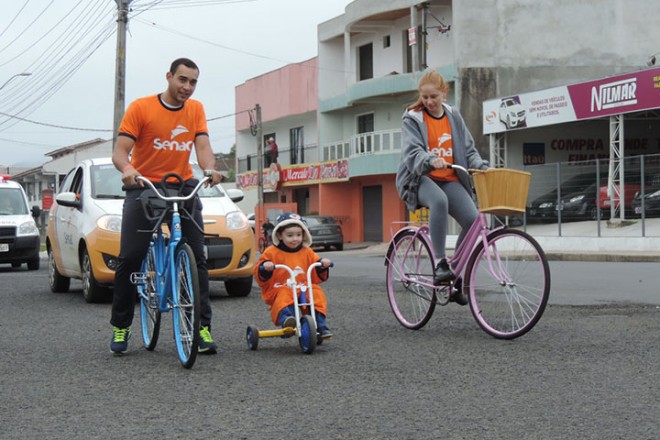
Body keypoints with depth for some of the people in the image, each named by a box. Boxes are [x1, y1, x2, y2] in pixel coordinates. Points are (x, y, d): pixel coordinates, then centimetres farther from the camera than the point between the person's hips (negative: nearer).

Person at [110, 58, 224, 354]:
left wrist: (210, 169, -27)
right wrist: (127, 169, -34)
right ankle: (120, 326, 8)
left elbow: (202, 145, -5)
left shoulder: (195, 110, 7)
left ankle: (202, 326, -2)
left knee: (197, 258, -5)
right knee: (130, 258, -8)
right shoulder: (141, 108, -5)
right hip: (143, 187, -3)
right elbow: (120, 151, -10)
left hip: (182, 186, 3)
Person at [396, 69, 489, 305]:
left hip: (449, 179, 4)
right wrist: (430, 160, -39)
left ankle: (457, 278, -4)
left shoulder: (453, 116, 10)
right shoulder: (413, 119, -3)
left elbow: (468, 149, 10)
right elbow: (412, 152, -17)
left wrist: (481, 166, -11)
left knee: (472, 218, -20)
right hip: (420, 178, -4)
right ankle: (440, 263, -32)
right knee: (439, 201, -39)